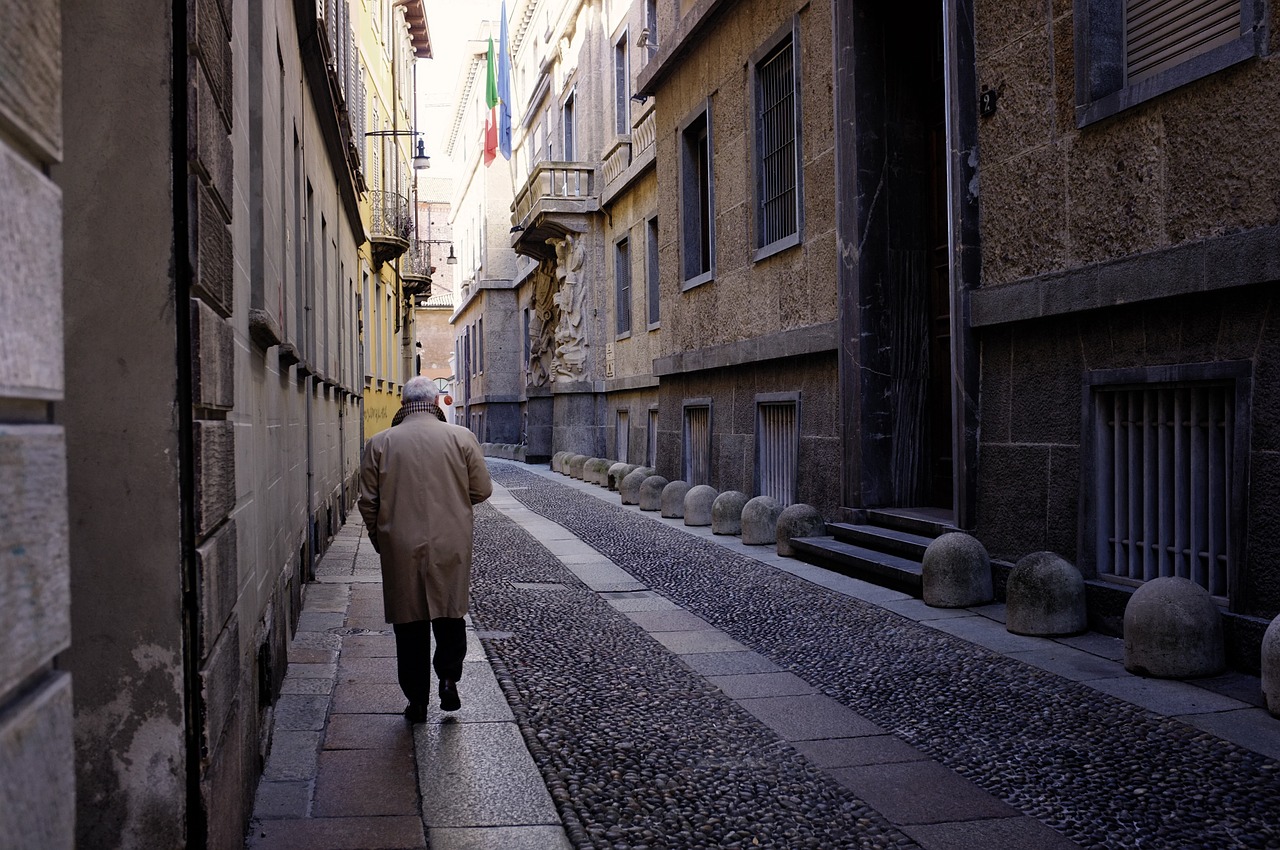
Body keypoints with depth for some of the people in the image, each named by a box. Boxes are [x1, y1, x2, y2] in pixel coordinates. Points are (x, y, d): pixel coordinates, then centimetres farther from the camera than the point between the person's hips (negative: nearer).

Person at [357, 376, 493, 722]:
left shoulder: (380, 443, -2)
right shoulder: (461, 437, -4)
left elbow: (368, 501, 0)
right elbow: (482, 489, 0)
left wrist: (379, 539, 15)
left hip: (401, 549, 0)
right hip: (451, 546, 0)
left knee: (410, 623, 9)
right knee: (450, 613, 18)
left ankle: (417, 700, 14)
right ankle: (448, 677, 6)